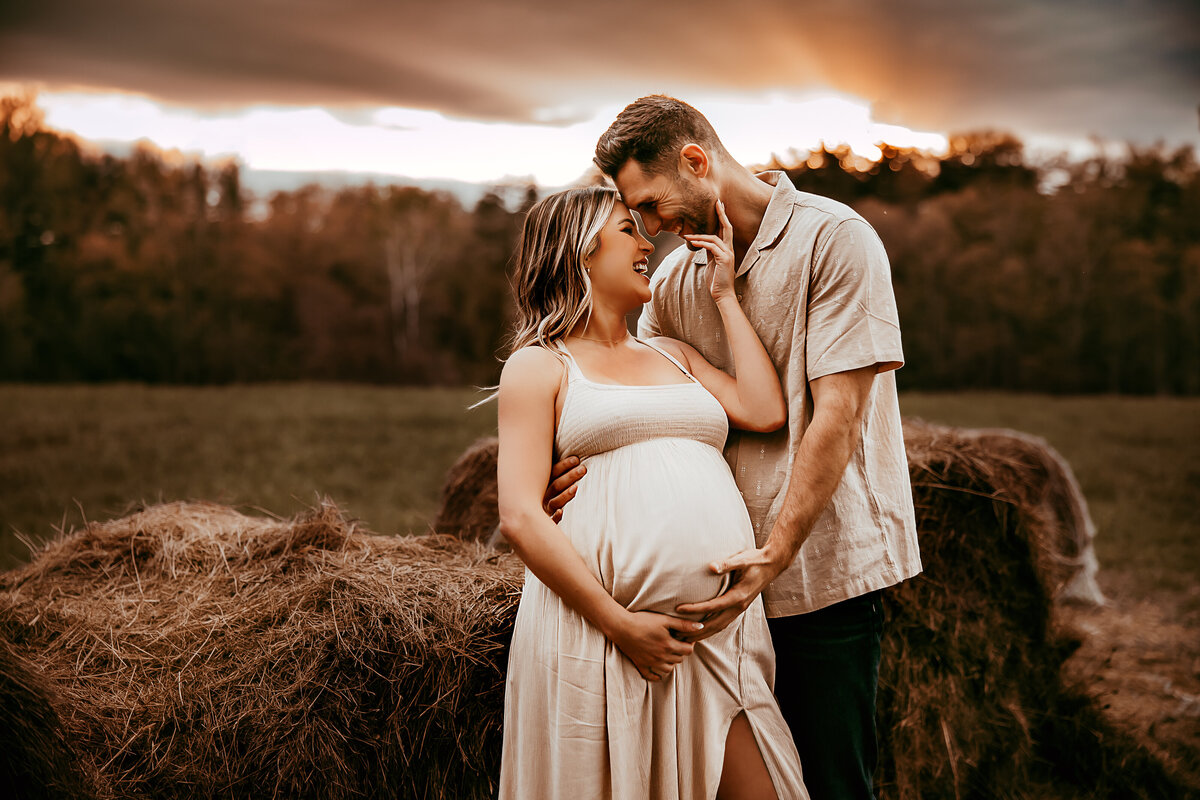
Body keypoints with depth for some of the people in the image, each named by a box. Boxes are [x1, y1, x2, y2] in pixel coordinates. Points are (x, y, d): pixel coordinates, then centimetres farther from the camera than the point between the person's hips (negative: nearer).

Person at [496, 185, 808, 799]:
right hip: (597, 629, -5)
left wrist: (724, 297, 16)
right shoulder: (540, 365, 7)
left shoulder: (673, 354, 25)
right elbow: (521, 518, -5)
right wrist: (618, 623, -14)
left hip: (719, 631, 5)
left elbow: (766, 411, 8)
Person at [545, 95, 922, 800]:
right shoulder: (674, 278, 11)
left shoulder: (834, 239, -8)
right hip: (725, 572, 6)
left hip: (823, 567, -5)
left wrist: (774, 556, -22)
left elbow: (835, 415, -15)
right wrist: (581, 468, -15)